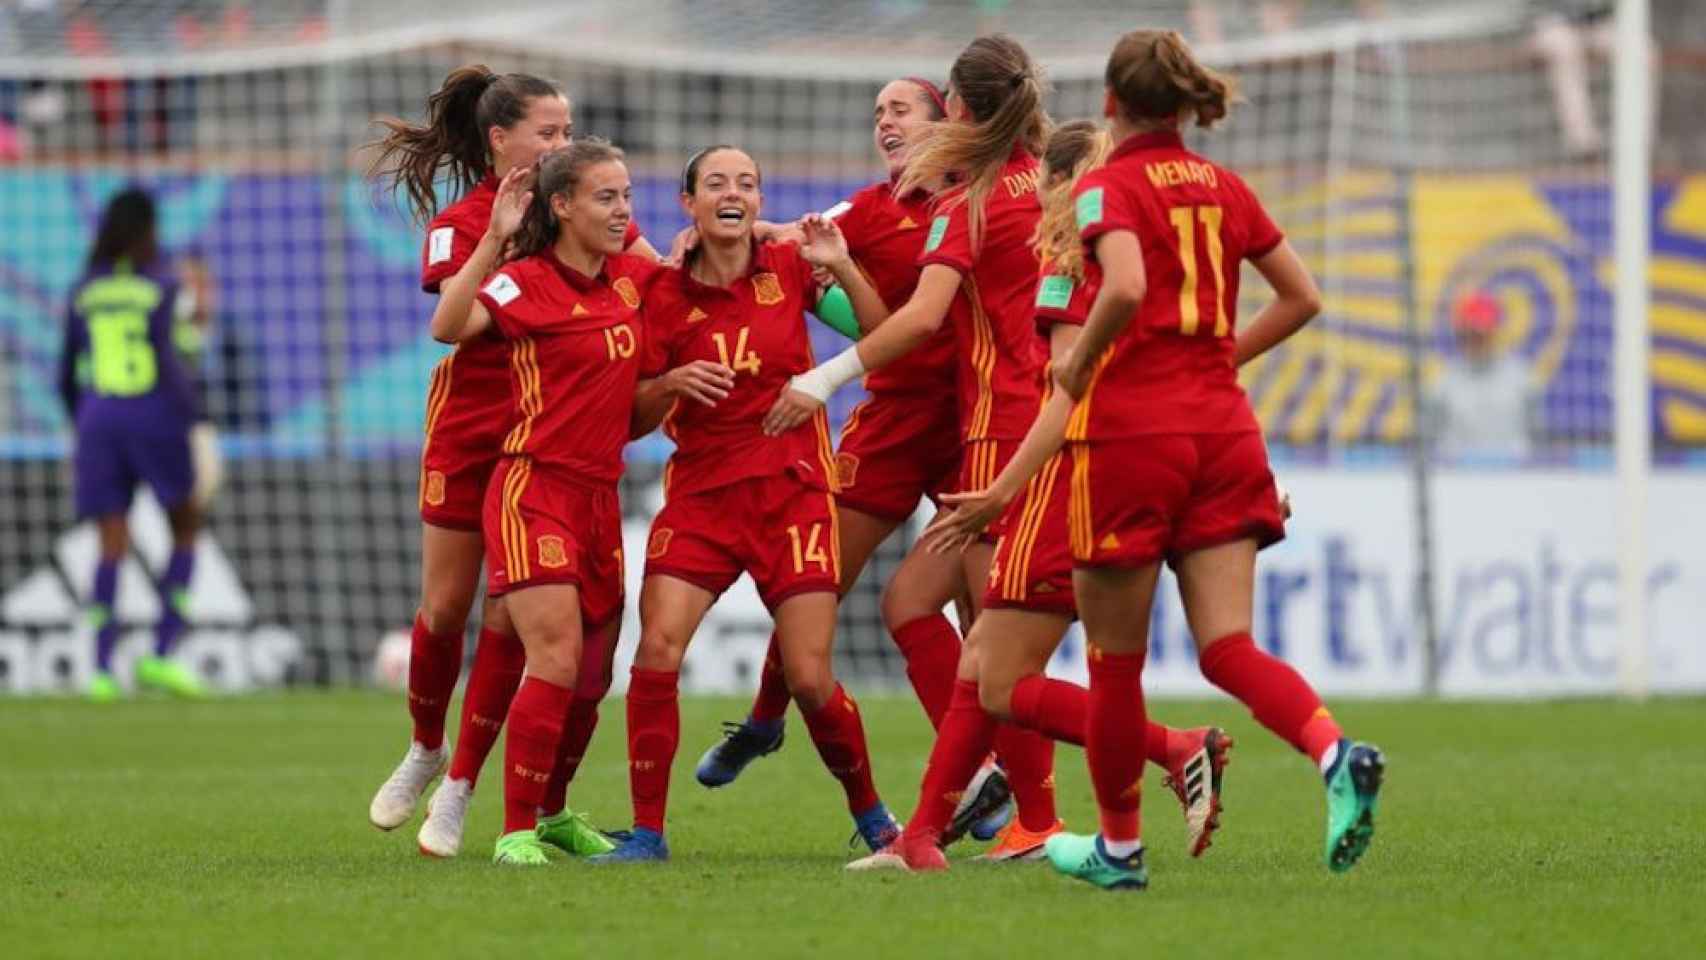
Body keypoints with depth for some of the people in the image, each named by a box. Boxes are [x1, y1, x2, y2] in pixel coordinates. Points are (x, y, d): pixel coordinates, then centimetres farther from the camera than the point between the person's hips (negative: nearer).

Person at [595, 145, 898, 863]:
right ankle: (647, 831, -7)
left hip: (792, 488, -1)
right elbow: (637, 419, 5)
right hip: (700, 491, 1)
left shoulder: (789, 270, 1)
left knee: (811, 679, -4)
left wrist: (842, 268, -12)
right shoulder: (665, 294, 1)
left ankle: (870, 813, 20)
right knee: (656, 651, -17)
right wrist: (671, 384, -16)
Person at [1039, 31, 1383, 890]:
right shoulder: (1223, 188, 12)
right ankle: (1335, 753, -27)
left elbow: (1126, 288, -25)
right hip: (1222, 429, 5)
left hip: (1131, 430, -5)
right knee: (1227, 648, 0)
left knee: (1115, 658, 9)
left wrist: (1079, 367, -9)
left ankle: (1119, 846, 19)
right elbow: (1302, 297, 16)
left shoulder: (1109, 188, -6)